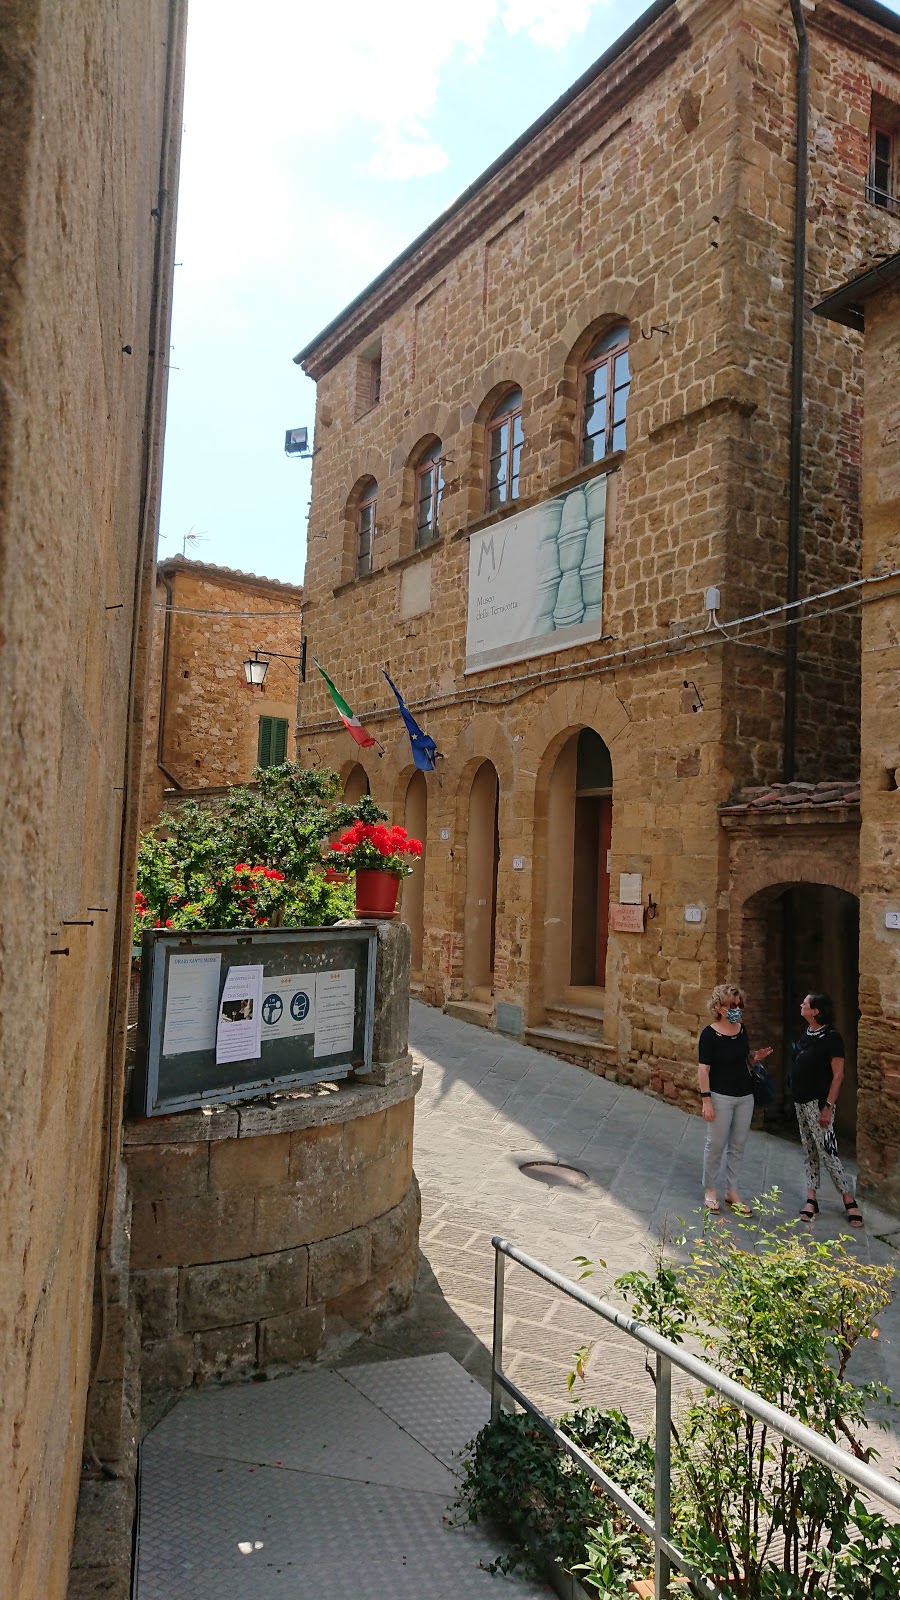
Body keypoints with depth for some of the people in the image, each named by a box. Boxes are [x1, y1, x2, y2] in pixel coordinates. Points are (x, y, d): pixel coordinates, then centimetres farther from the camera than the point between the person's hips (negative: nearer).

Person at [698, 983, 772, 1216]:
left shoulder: (741, 1029, 3)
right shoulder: (710, 1033, -15)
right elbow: (703, 1068, -14)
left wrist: (756, 1057, -4)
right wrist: (706, 1100, -17)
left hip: (745, 1096, 6)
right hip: (721, 1096, -6)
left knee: (738, 1146, 12)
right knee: (716, 1145, 4)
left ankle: (732, 1191, 25)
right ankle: (710, 1189, 21)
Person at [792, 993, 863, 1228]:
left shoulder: (831, 1037, -16)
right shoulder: (806, 1034, 7)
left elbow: (838, 1075, -16)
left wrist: (828, 1107, -19)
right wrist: (796, 1097, 15)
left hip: (818, 1103, -8)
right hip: (801, 1101, 8)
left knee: (826, 1151, -6)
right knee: (810, 1151, 11)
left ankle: (849, 1200, 5)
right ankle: (811, 1199, 16)